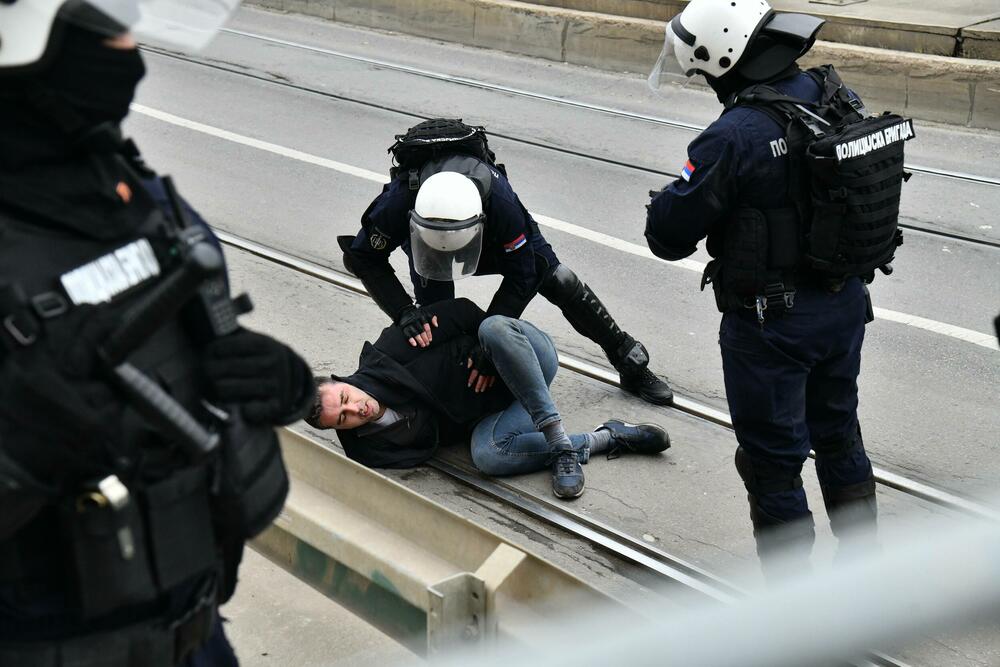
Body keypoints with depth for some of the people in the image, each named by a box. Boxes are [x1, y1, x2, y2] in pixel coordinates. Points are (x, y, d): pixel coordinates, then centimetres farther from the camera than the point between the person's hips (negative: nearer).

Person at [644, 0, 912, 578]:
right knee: (838, 437, 25)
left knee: (773, 462, 8)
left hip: (772, 322, -7)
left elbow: (668, 236, -19)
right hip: (847, 302, 8)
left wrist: (670, 200, -1)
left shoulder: (736, 137, -26)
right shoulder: (841, 100, -3)